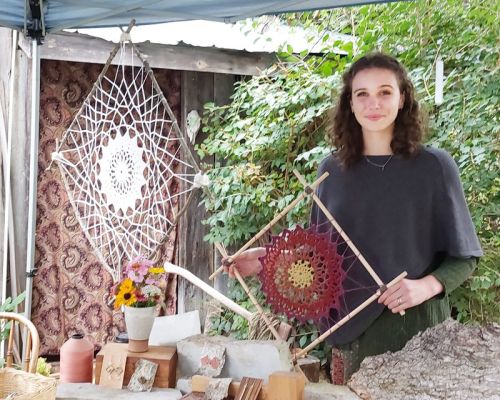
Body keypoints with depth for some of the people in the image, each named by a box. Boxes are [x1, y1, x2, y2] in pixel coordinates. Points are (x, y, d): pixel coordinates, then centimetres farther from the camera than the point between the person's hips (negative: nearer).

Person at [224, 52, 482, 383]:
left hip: (416, 331, -3)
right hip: (349, 331, 3)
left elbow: (464, 257, -3)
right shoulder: (333, 169, 3)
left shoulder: (434, 166, -6)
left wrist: (428, 285, -20)